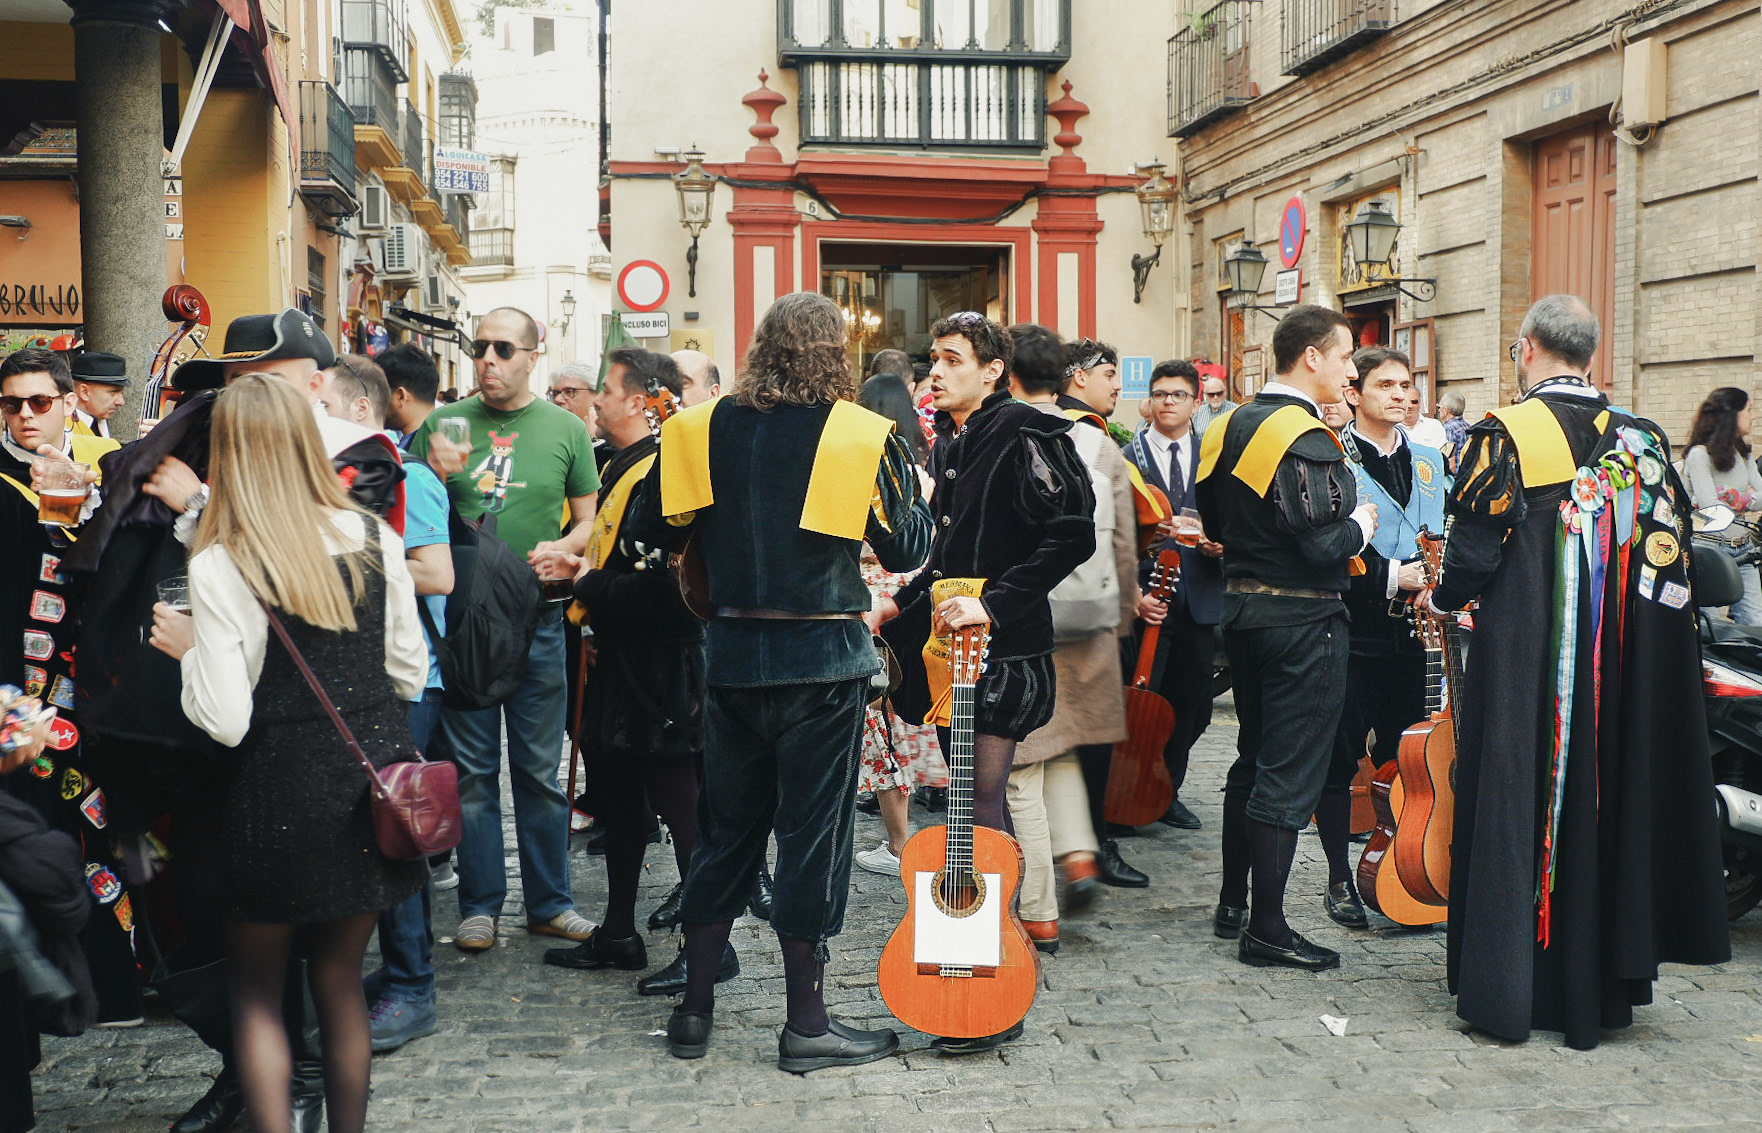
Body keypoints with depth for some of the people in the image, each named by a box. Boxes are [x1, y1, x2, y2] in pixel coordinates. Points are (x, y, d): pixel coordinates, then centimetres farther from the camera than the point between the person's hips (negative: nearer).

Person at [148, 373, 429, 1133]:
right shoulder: (373, 540, -1)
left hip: (283, 790, -4)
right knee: (339, 979, 19)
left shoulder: (220, 566, -14)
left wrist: (189, 649, 1)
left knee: (255, 990, 14)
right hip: (373, 772, 4)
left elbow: (225, 720, -15)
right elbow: (410, 674, 5)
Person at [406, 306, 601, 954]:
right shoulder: (441, 425, 4)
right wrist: (434, 478, -12)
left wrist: (562, 548, -10)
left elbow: (591, 518, 10)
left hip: (537, 617, 0)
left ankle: (549, 901, 19)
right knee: (471, 769, 6)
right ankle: (480, 904, 18)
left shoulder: (565, 429, 4)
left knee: (540, 769, 7)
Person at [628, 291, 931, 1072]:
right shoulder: (862, 436, -8)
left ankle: (695, 1008, 21)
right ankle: (806, 1023, 11)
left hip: (732, 656, 4)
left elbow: (646, 526, 6)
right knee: (814, 831, 4)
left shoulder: (703, 429, 2)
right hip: (824, 660, -3)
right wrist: (914, 487, 13)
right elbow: (906, 548, -5)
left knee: (725, 829, 15)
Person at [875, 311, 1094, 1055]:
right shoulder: (949, 443, 15)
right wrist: (901, 607, 17)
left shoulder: (1023, 436, -11)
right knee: (966, 804, 14)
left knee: (982, 811, -8)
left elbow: (1072, 536, -20)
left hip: (1003, 652, -8)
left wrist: (993, 605, -23)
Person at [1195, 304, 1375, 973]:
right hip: (1302, 619, -9)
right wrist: (1362, 523, -5)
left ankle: (1233, 904, 28)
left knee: (1252, 759, 19)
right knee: (1290, 774, -2)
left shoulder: (1228, 428, 8)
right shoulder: (1308, 439, -19)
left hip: (1241, 608, 9)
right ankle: (1266, 929, 4)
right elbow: (1324, 546, -24)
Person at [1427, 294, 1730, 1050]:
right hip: (1622, 661, 4)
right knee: (1608, 795, 12)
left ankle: (1507, 989, 8)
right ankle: (1599, 987, 22)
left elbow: (1474, 552, -12)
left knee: (1516, 800, 4)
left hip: (1523, 654, -4)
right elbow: (1670, 552, 8)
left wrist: (1443, 596, 8)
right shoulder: (1642, 440, 4)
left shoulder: (1504, 435, -10)